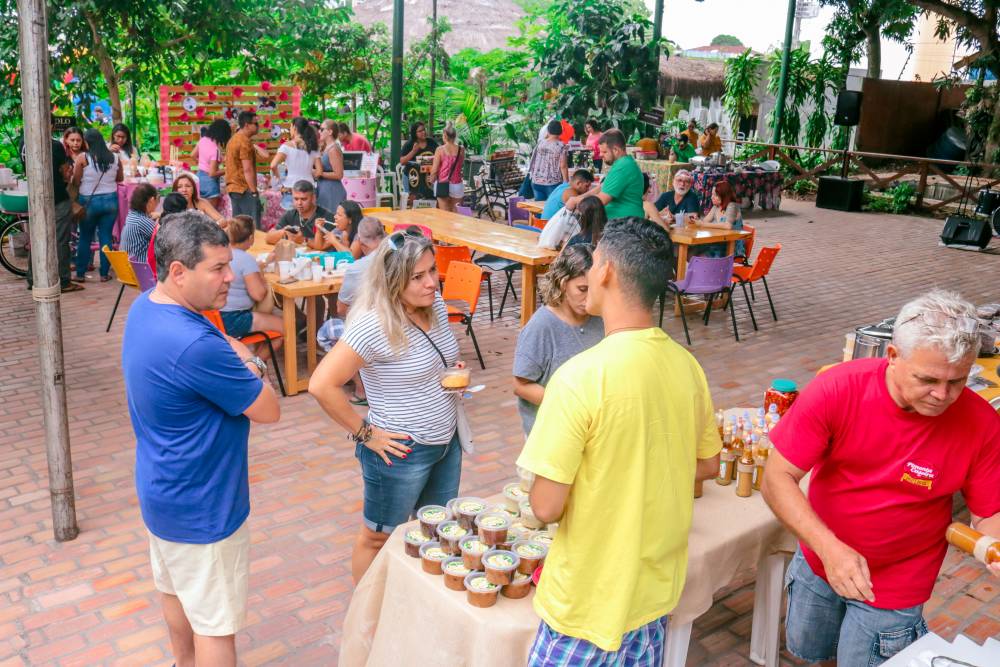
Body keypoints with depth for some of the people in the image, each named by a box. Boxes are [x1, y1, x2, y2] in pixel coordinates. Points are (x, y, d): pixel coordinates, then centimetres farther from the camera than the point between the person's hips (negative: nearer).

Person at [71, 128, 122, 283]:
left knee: (85, 238, 9)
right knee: (106, 237, 7)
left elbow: (76, 182, -5)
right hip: (110, 200, 2)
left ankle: (80, 274, 15)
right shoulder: (115, 157, -1)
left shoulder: (82, 158, -10)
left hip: (89, 201, -2)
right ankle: (105, 273, 9)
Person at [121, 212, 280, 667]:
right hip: (201, 506, -10)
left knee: (175, 590, 29)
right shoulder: (195, 345, -34)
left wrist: (239, 364, -8)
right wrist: (245, 361, -7)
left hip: (162, 488, 10)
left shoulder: (144, 307, -3)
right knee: (216, 623, 7)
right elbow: (269, 411, -22)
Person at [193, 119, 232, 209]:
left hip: (200, 176, 8)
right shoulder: (216, 150, -24)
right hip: (210, 181, -8)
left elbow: (193, 156, 12)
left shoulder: (203, 140, -3)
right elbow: (212, 173, -23)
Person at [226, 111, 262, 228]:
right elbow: (247, 169, -18)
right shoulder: (245, 141, -13)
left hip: (233, 187, 10)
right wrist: (254, 191, -18)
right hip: (245, 189, -10)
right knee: (253, 226, -9)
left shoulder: (233, 139, 16)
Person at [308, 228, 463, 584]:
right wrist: (364, 432, -19)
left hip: (447, 441, 8)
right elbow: (322, 385, -27)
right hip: (400, 453, -7)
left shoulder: (436, 305, -2)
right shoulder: (374, 325, -26)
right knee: (378, 539, 15)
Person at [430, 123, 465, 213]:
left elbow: (434, 170, -6)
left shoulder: (440, 149, -7)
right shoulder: (461, 150, -1)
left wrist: (432, 180, 10)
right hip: (456, 185, 2)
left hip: (443, 185, -2)